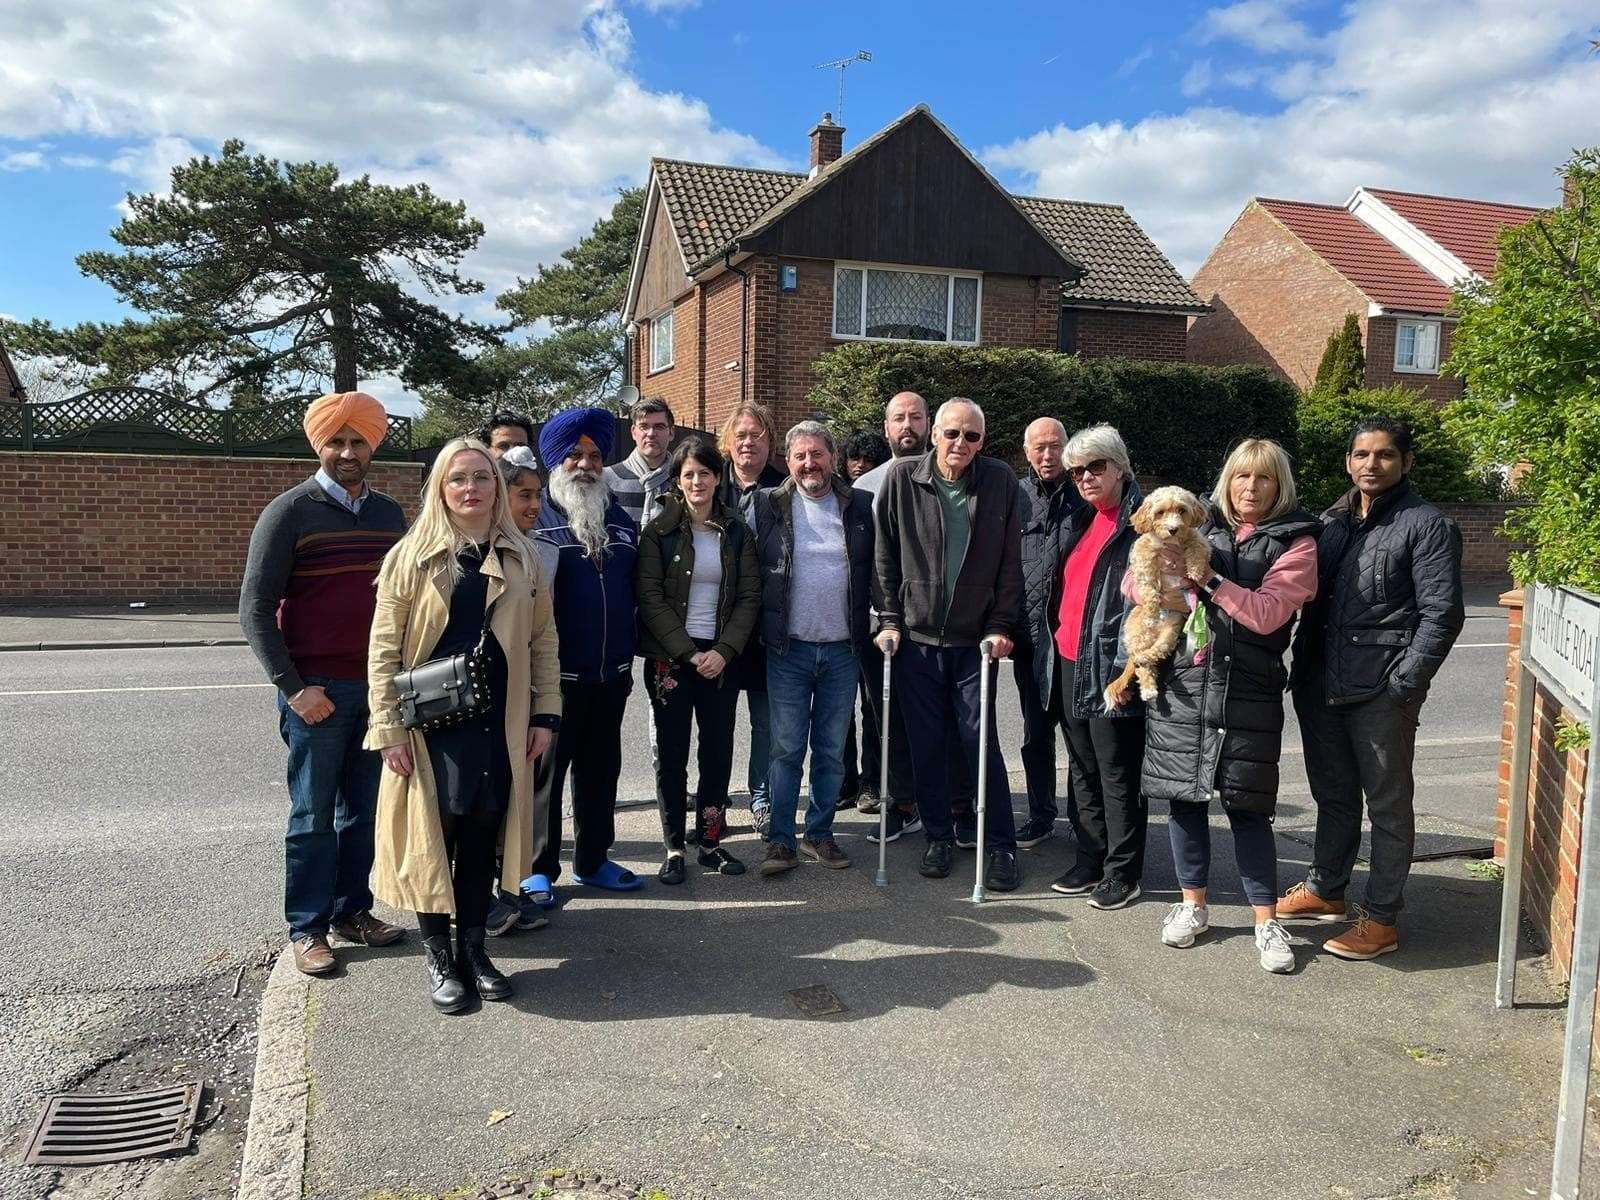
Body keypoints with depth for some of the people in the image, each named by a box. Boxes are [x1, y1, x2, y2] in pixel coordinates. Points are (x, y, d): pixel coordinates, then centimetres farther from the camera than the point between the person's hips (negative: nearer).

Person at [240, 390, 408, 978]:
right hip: (318, 691, -4)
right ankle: (307, 927, 15)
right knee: (313, 812, 4)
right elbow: (255, 608, -6)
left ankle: (352, 911, 23)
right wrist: (292, 687, -12)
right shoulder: (289, 512, -4)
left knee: (364, 808, 10)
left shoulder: (389, 513, 10)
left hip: (379, 686, 4)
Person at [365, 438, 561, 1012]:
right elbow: (385, 649, -4)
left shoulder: (521, 559, 8)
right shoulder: (411, 557, -2)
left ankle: (473, 947, 25)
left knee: (484, 835, 9)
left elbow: (543, 640, 10)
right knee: (434, 834, 4)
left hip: (499, 722, 3)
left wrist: (545, 713, 3)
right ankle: (438, 956, 20)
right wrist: (390, 729, -9)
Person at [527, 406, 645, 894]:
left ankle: (593, 859, 28)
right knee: (544, 772, 4)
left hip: (611, 675, 6)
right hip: (556, 674, -5)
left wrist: (629, 657, 14)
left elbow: (635, 593, 17)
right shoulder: (537, 519, -6)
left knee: (601, 769, 14)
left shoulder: (621, 520, 12)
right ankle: (537, 868, 17)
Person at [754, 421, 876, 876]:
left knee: (831, 750, 10)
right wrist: (761, 630, -3)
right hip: (788, 649, -2)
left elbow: (874, 571, 9)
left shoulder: (860, 506, 4)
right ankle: (780, 840, 11)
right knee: (787, 749, 2)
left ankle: (819, 834, 23)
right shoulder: (768, 505, 0)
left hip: (842, 649, 2)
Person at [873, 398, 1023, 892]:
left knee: (982, 743, 1)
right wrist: (889, 620, -1)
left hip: (974, 640, -1)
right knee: (926, 745, 8)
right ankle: (939, 837, 24)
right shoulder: (901, 477, -2)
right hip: (915, 638, 1)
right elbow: (885, 556, 3)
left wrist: (1001, 626, -3)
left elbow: (1010, 563, 2)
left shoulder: (1000, 481, -1)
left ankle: (1002, 846, 14)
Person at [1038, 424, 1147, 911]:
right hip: (1068, 665, 8)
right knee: (1083, 771, 15)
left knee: (1117, 776, 2)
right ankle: (1090, 863, 27)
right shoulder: (1077, 523, 16)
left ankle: (1123, 872, 14)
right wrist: (1046, 646, 17)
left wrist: (1129, 664, -21)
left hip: (1108, 667, -8)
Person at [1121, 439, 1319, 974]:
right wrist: (1159, 566, -12)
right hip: (1182, 682, 3)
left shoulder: (1295, 543, 3)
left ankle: (1267, 920, 13)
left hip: (1248, 689, -3)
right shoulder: (1200, 526, 10)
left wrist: (1206, 578, -15)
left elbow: (1267, 613, -11)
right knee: (1184, 794, 8)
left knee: (1246, 804, -1)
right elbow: (1133, 587, 9)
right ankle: (1192, 905, 24)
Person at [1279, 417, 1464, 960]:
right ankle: (1326, 889, 36)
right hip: (1321, 685, 6)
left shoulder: (1427, 525, -6)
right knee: (1333, 794, 19)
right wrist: (1302, 667, 10)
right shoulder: (1333, 521, 14)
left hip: (1381, 692, -6)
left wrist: (1404, 685, -16)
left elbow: (1441, 614, -11)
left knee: (1388, 804, 5)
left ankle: (1381, 919, 16)